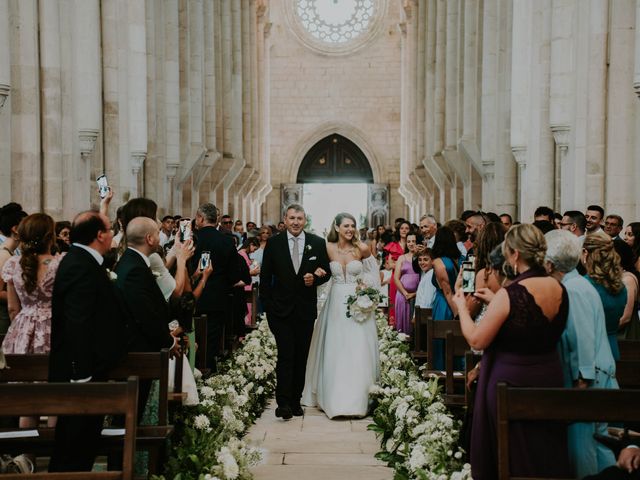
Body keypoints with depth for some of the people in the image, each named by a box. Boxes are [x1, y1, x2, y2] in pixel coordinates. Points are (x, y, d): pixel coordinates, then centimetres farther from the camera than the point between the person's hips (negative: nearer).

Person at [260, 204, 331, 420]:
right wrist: (267, 305, -3)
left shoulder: (317, 243, 3)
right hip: (281, 309, -2)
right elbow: (265, 276, 3)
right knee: (286, 355, -11)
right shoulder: (274, 243, 0)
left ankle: (295, 401, 17)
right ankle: (283, 402, -9)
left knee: (301, 357, 8)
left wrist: (315, 278, -13)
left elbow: (327, 272, 9)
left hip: (306, 309, 2)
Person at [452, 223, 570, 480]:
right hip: (550, 376, 6)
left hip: (511, 381, -6)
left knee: (512, 458, 13)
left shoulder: (509, 294, -24)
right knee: (547, 453, 22)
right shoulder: (560, 289, -4)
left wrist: (461, 306, -3)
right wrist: (494, 301, 15)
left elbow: (476, 341, -18)